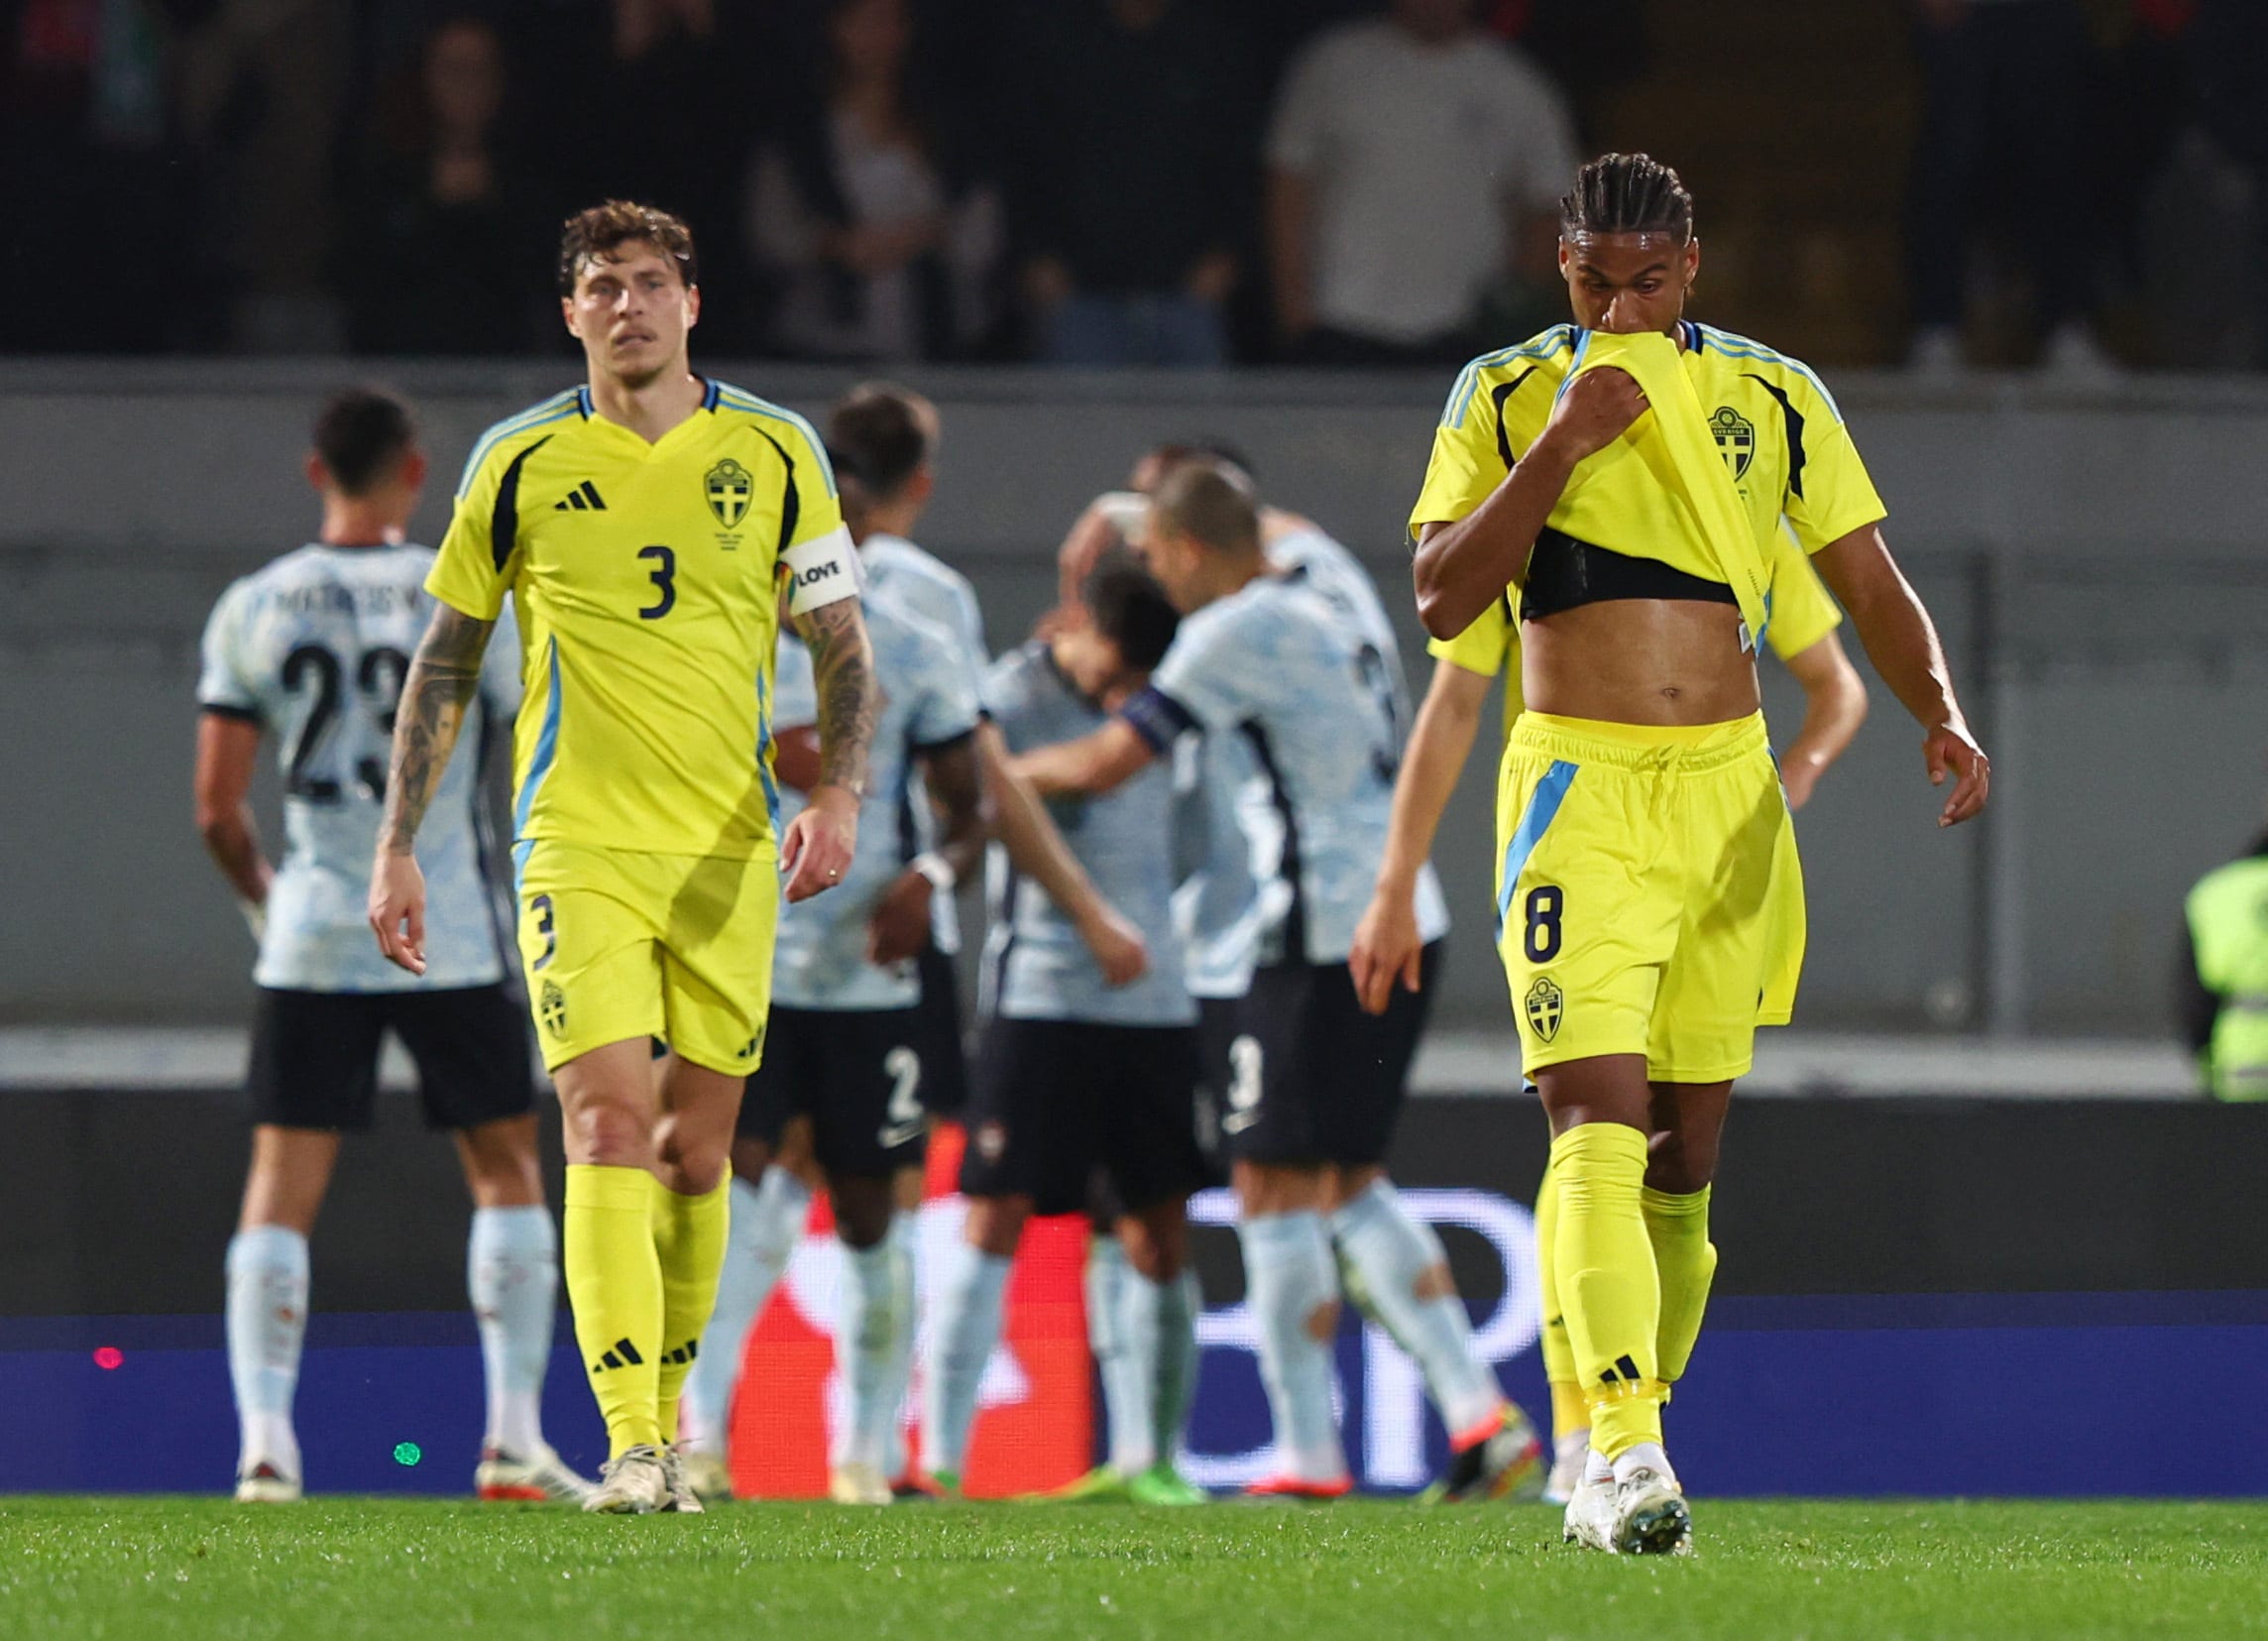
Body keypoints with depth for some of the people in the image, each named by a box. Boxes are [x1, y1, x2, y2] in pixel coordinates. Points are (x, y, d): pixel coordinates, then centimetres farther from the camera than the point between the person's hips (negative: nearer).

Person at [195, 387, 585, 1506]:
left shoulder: (252, 609, 1)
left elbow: (217, 807, 1)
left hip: (311, 944, 1)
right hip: (449, 942, -1)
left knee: (281, 1189, 4)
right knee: (507, 1170, 12)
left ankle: (263, 1442, -7)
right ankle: (513, 1436, 6)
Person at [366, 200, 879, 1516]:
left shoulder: (774, 453, 4)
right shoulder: (522, 463, 3)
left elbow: (844, 647, 8)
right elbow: (446, 662, 10)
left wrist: (839, 792, -10)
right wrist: (397, 848, 6)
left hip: (729, 850, 2)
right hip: (580, 841, -2)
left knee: (695, 1151, 6)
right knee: (610, 1125, -16)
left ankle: (668, 1407, 25)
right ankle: (632, 1446, -21)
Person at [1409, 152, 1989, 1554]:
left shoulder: (1774, 397, 9)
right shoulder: (1506, 397, 4)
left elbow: (1873, 584, 10)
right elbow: (1442, 597, -5)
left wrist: (1942, 715, -7)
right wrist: (1563, 445, -13)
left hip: (1731, 793, 3)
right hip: (1578, 792, -3)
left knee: (1685, 1154, 7)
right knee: (1596, 1127, -19)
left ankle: (1613, 1454, 21)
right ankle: (1625, 1451, -28)